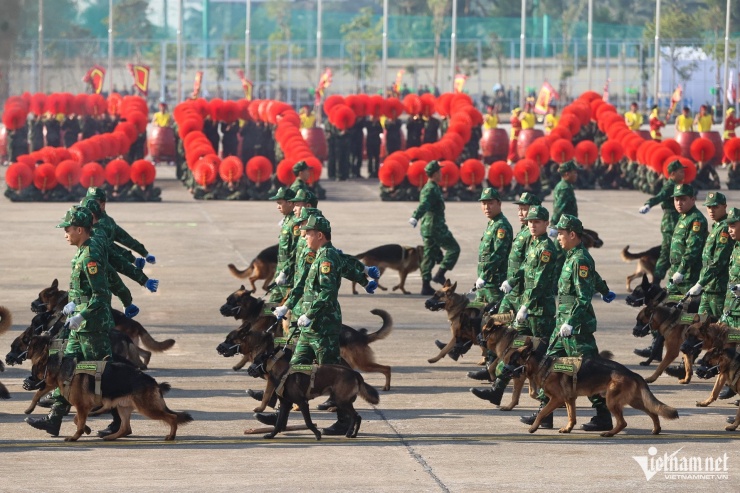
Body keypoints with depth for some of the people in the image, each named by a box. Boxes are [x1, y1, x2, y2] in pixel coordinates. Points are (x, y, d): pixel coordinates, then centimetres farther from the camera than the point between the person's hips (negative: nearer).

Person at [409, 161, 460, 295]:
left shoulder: (428, 188, 16)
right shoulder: (431, 189, -16)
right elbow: (423, 205, -32)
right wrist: (415, 217, -46)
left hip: (427, 228, 10)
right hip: (435, 227, -10)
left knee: (429, 255, 9)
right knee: (453, 249, 0)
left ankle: (426, 286, 7)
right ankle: (440, 274, -7)